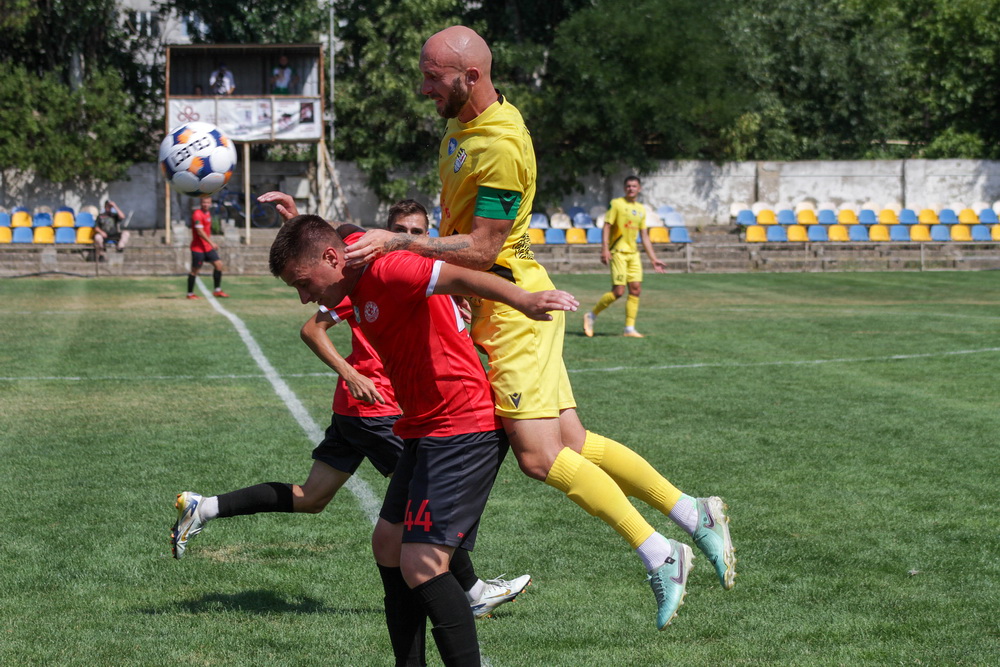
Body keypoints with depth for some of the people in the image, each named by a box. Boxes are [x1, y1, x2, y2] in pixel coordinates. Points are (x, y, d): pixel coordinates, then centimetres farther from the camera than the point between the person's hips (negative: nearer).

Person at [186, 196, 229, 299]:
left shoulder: (208, 213, 12)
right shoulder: (197, 214, -16)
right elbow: (200, 232, -23)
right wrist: (211, 243, -25)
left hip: (208, 247, 8)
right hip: (198, 247, -8)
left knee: (218, 264, 1)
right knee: (195, 270, -2)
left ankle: (217, 290, 9)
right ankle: (190, 293, 8)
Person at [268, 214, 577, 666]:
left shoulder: (386, 270, -18)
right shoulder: (360, 291, 12)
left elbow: (459, 277, -34)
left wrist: (524, 301, -48)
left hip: (462, 431, -11)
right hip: (425, 432, 11)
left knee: (421, 565, -17)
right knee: (388, 543, 18)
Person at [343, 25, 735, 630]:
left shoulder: (502, 147, -22)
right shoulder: (465, 120, 10)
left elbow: (481, 251, -22)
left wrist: (399, 242, -21)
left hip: (514, 303, -9)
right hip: (494, 303, 9)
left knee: (540, 455, -12)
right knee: (574, 445, 7)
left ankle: (660, 556, -3)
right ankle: (694, 516, 14)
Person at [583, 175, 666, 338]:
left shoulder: (641, 209, 15)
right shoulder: (616, 204, -2)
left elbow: (644, 237, 19)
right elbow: (606, 227, -8)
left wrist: (653, 259, 15)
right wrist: (605, 249, -20)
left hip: (633, 253, 6)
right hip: (618, 252, -6)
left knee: (636, 289, -1)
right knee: (618, 291, -12)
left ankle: (629, 328, 4)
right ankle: (591, 316, 4)